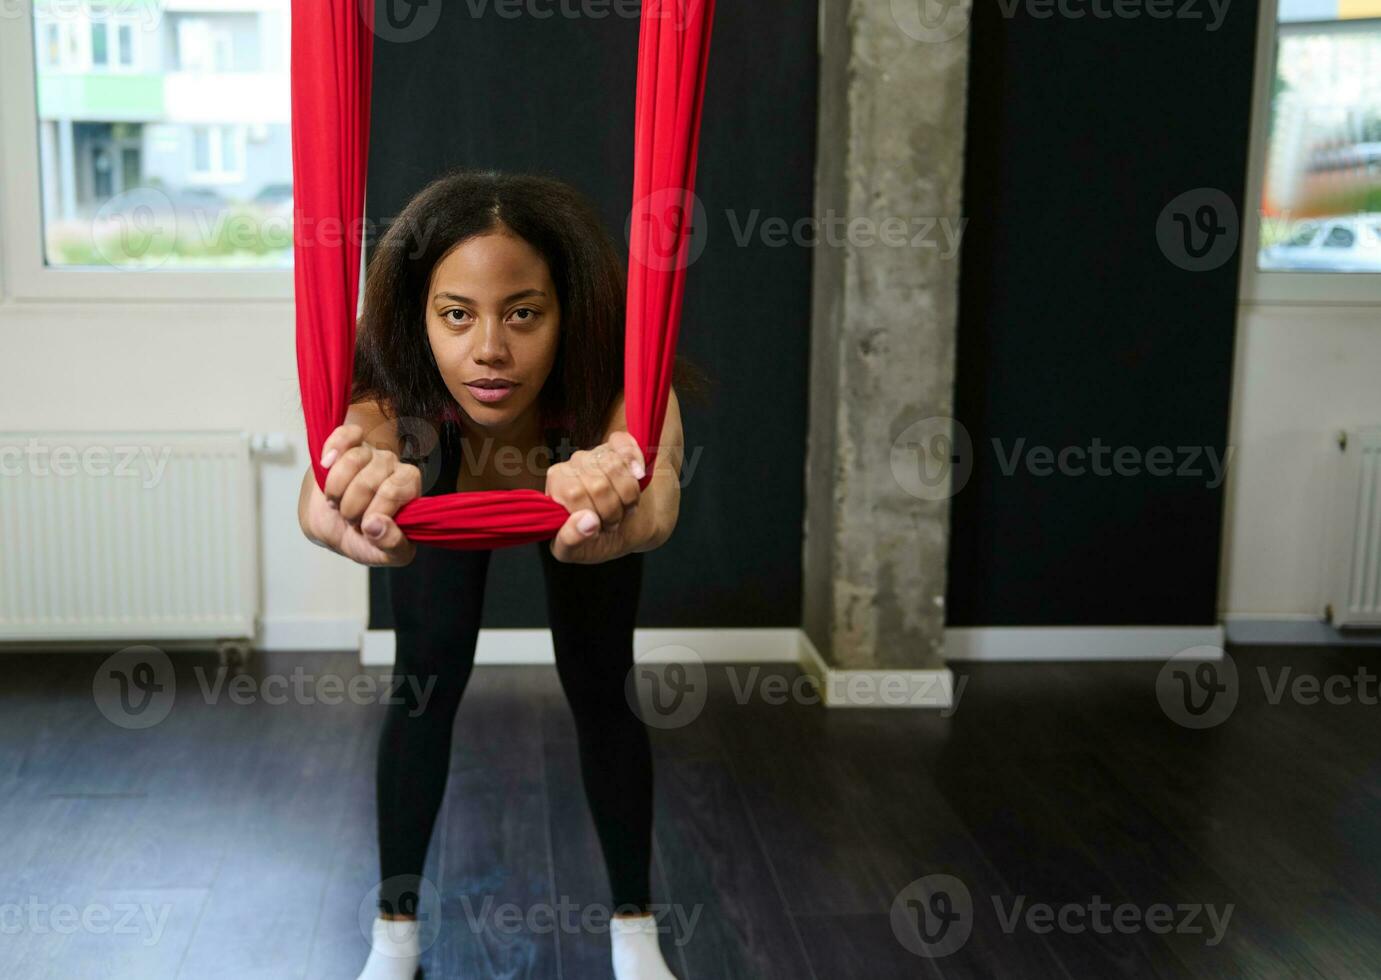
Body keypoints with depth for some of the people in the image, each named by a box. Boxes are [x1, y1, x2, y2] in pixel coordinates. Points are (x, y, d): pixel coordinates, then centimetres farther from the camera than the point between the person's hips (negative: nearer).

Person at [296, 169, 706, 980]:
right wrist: (353, 518, -85)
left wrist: (615, 514, -89)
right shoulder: (396, 387, -42)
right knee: (425, 687, -5)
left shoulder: (613, 380, -45)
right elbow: (321, 501, -62)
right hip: (442, 500, 1)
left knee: (601, 694, -5)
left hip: (576, 496, 0)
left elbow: (658, 493, -66)